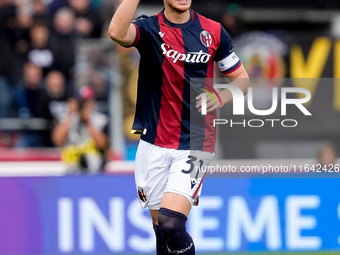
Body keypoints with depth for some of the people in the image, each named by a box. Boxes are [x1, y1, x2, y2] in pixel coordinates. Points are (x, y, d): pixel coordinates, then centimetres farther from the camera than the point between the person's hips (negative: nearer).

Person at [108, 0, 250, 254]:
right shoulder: (149, 28, -3)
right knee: (160, 225, 7)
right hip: (153, 145, 2)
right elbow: (118, 32, -27)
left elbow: (242, 78, 10)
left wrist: (221, 98, -9)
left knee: (170, 223, -20)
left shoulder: (213, 32, 1)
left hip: (195, 144, -2)